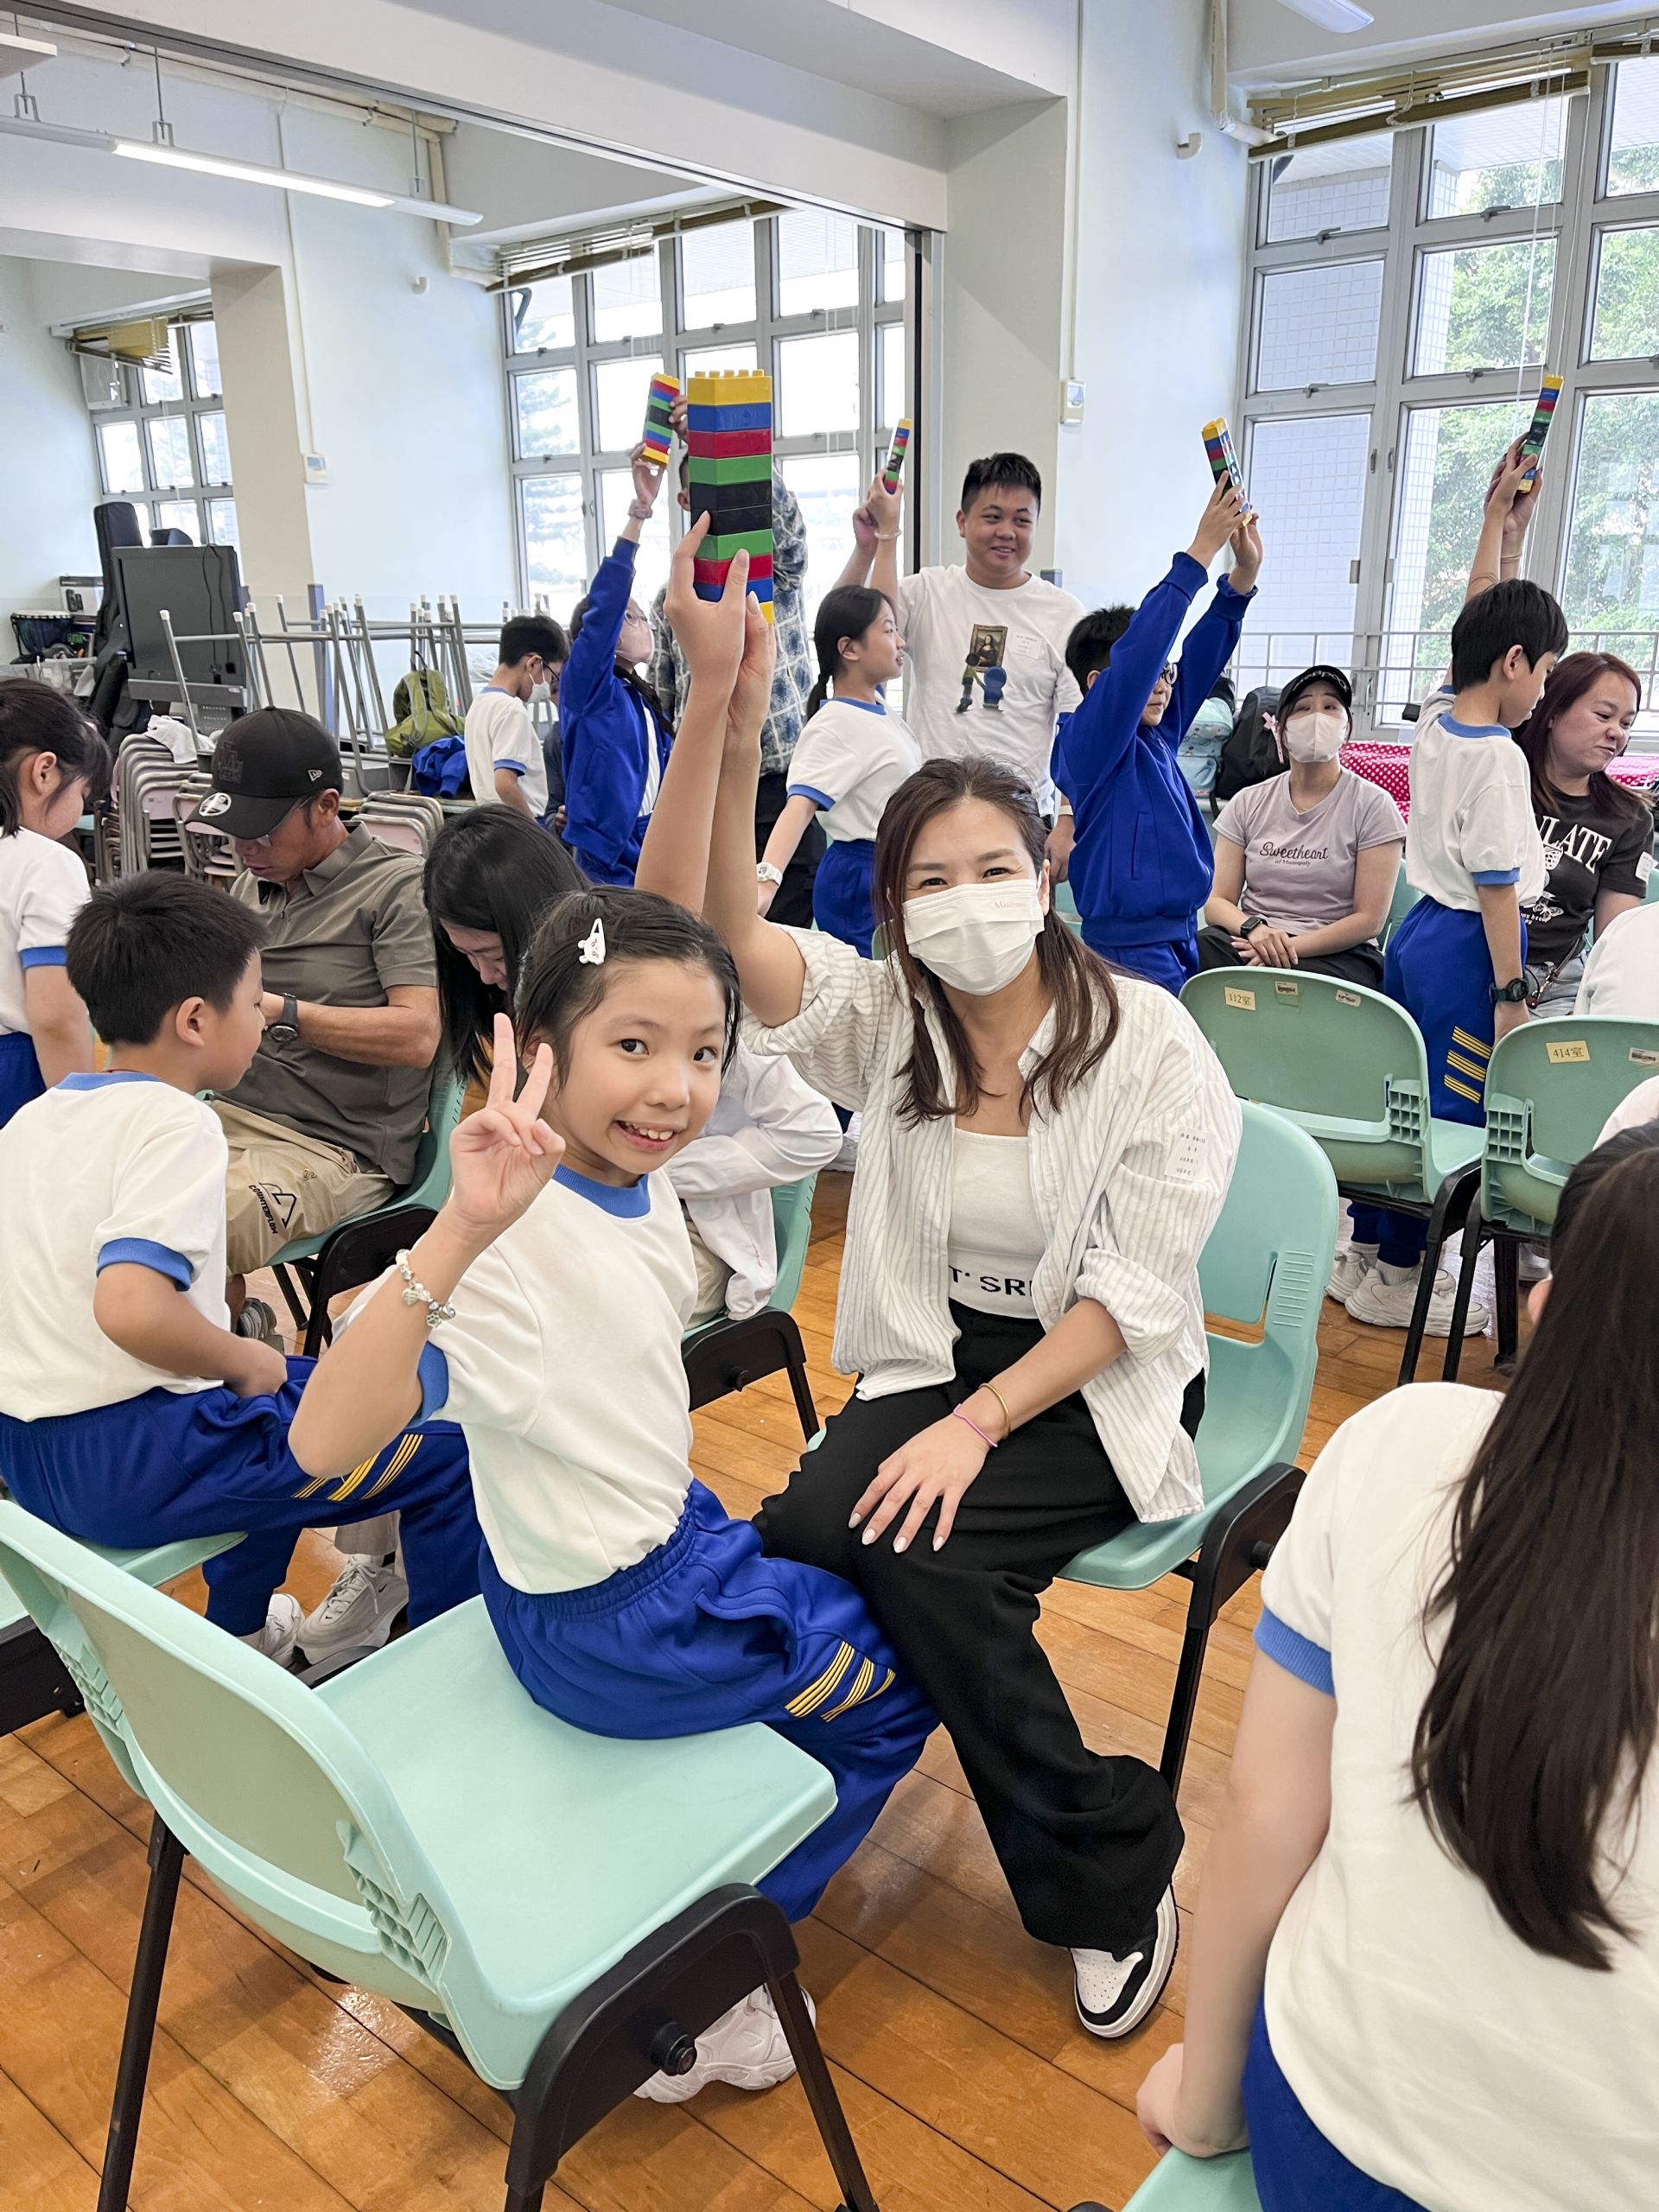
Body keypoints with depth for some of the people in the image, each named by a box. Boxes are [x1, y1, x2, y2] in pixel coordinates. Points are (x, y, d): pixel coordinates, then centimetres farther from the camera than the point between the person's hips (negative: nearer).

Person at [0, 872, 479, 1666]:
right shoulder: (174, 1123, -17)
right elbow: (131, 1308, -33)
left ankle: (239, 1628, 46)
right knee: (452, 1447, -5)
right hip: (133, 1463, -9)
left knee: (295, 1389, 34)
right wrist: (246, 1362, -15)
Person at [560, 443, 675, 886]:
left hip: (653, 857, 7)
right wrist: (639, 512, -26)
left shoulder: (644, 701, 16)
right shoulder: (587, 687, -7)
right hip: (607, 864, -7)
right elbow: (603, 607, -21)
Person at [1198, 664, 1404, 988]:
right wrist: (1253, 928, -19)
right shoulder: (1248, 803, 11)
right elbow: (1217, 901, 5)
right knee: (1198, 950, -31)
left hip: (1336, 953, -3)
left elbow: (1368, 919, -4)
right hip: (1252, 943, 3)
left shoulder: (1373, 806, 2)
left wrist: (1289, 947, -17)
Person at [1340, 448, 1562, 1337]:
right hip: (1470, 945, -9)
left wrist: (1503, 517, 23)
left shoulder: (1437, 717, 6)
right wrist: (1511, 991, -13)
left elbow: (1480, 614, 20)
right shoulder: (1498, 758, -18)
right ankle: (1398, 1278, 8)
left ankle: (1363, 1250, 25)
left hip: (1419, 929, 9)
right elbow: (1497, 885, -18)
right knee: (1450, 1114, 0)